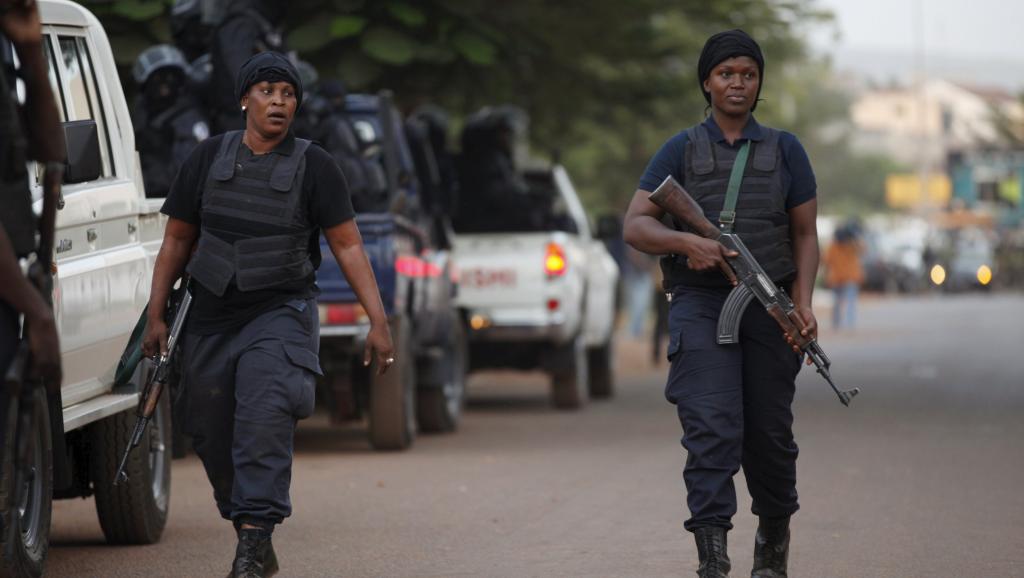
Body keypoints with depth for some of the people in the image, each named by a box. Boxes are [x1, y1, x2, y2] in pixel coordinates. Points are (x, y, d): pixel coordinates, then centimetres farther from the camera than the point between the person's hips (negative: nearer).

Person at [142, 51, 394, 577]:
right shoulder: (208, 159, 4)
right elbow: (177, 240, 10)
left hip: (280, 313, -3)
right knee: (211, 434, 5)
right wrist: (155, 315, 6)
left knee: (264, 418, -22)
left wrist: (378, 321, -9)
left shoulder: (313, 167, -3)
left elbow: (347, 245, -3)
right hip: (211, 316, 3)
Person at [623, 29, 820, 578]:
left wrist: (803, 304, -4)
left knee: (770, 435, 8)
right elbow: (634, 226, 2)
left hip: (769, 309, 2)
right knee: (712, 429, -17)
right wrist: (686, 241, -18)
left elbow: (805, 234, 10)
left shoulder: (785, 150, 11)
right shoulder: (681, 151, 8)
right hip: (700, 306, -2)